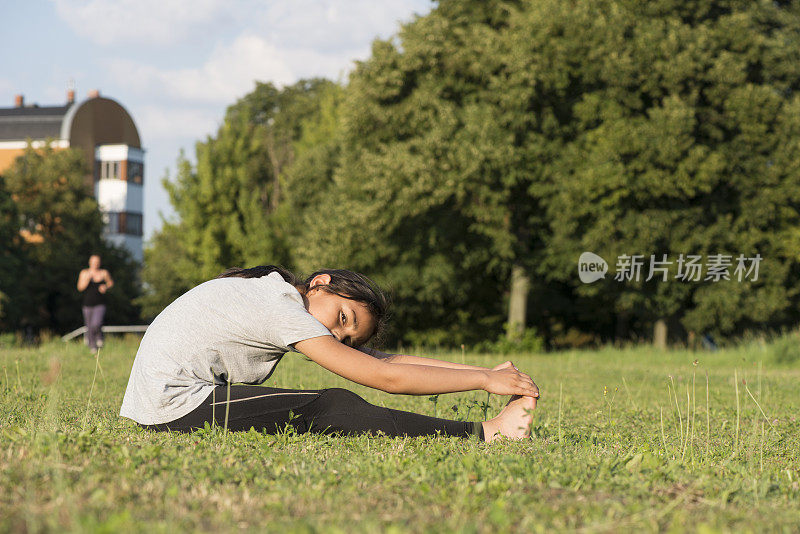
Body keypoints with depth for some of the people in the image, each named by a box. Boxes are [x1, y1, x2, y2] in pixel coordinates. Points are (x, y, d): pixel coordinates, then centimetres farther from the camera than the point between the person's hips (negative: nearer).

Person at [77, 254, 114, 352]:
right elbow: (80, 287, -8)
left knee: (96, 324, -24)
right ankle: (93, 347, 29)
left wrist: (106, 287, -5)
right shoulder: (84, 273, 0)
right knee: (89, 328, 8)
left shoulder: (104, 273, -1)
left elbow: (111, 283, 16)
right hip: (88, 305, 2)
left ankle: (99, 337, 9)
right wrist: (88, 278, -19)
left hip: (100, 305, -2)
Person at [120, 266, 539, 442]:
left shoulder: (281, 297, 11)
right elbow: (386, 377, -19)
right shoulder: (281, 309, -17)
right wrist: (484, 380, -16)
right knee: (330, 409, -16)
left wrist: (484, 372, 2)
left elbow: (386, 359, 8)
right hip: (173, 406, -10)